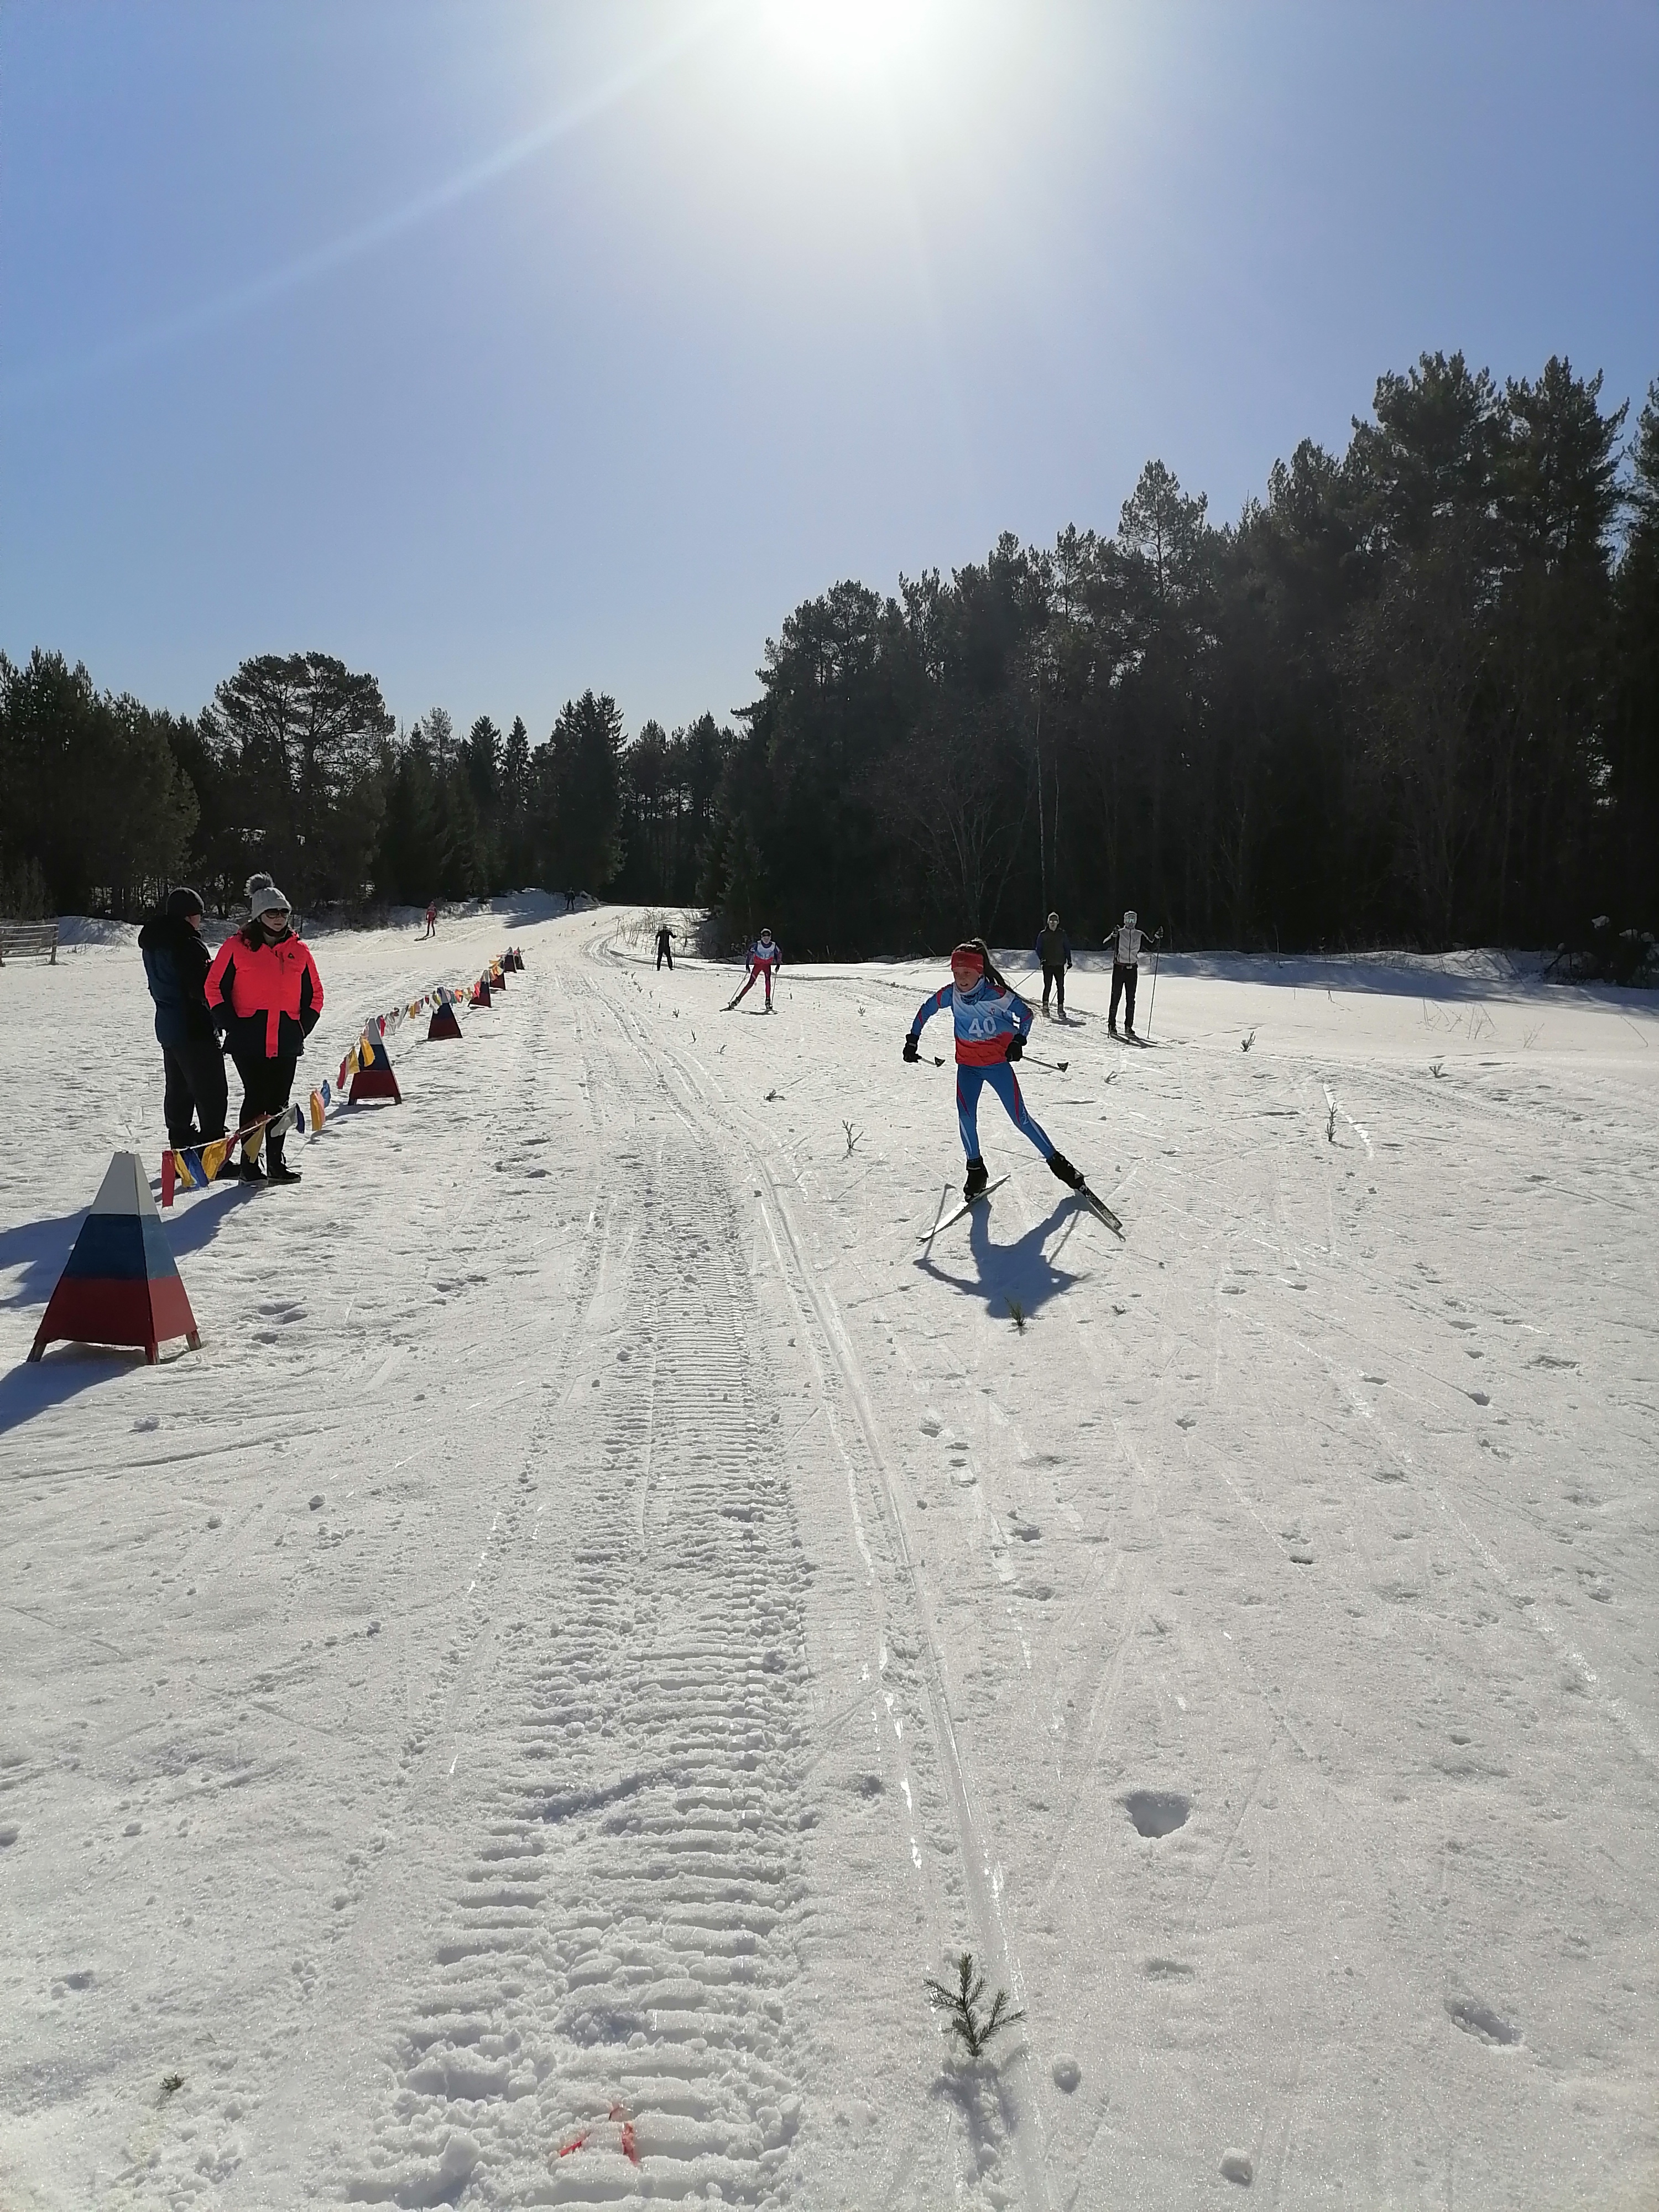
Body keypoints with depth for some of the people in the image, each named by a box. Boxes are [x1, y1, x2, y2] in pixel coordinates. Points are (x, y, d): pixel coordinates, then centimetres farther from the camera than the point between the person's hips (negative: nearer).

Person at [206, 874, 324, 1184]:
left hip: (286, 1041, 4)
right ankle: (250, 1164, 4)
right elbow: (215, 987, 2)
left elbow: (314, 994, 17)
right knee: (256, 1098, -6)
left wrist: (302, 1028, 7)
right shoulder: (237, 947, -1)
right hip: (249, 1040, -3)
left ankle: (276, 1161, 18)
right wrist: (232, 1026, -5)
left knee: (279, 1101, 8)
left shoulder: (299, 950, 10)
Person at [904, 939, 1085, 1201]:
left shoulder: (996, 995, -19)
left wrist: (1018, 1041, -20)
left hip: (998, 1063, -3)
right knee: (965, 1115, -16)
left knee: (1020, 1119, -2)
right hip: (967, 1065, 3)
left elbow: (1026, 1014, -6)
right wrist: (912, 1041, 6)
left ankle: (1055, 1160, 16)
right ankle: (976, 1169, 3)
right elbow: (925, 1011, 7)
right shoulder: (949, 994, -10)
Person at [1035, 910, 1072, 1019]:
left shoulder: (1062, 934, 8)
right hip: (1048, 965, -1)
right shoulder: (1043, 934, 4)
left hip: (1059, 965, 1)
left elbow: (1067, 948, 15)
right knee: (1048, 986, -4)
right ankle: (1045, 1006, 9)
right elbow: (1039, 949, 8)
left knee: (1061, 986, -4)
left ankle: (1061, 1007, 0)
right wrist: (1042, 959, -7)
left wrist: (1069, 960, 7)